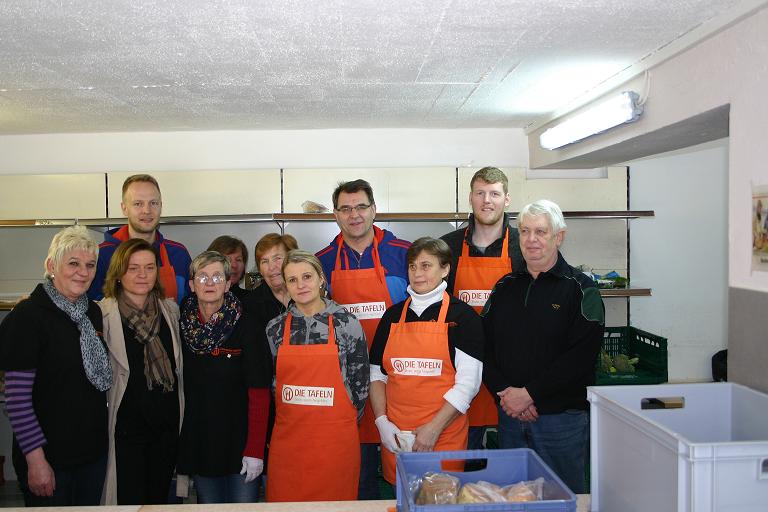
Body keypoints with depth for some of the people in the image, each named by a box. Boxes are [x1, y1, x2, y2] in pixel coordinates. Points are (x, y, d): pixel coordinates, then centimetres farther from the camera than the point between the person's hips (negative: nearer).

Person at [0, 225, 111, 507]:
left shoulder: (93, 312, 5)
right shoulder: (28, 316, -14)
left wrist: (103, 436, 10)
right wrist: (35, 459, -17)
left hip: (94, 451, 6)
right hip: (49, 457, -6)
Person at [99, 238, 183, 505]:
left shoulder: (170, 309, 5)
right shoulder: (103, 313, -11)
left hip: (167, 423, 5)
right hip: (126, 425, -4)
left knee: (159, 498, 16)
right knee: (130, 501, 3)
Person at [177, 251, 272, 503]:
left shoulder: (246, 325, -12)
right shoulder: (183, 324, 1)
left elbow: (259, 392, -13)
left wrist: (255, 450, -16)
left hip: (240, 442, -3)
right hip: (198, 442, 4)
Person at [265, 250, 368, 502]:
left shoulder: (346, 323, -3)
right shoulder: (276, 328, 4)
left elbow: (361, 381, 4)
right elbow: (268, 383, 13)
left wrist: (342, 424, 8)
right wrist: (291, 421, 12)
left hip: (336, 440, -2)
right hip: (286, 438, 2)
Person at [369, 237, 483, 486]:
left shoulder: (462, 316, -3)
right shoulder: (393, 315, 9)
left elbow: (468, 382, -9)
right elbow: (376, 374, 13)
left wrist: (434, 428, -14)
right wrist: (381, 421, 0)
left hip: (444, 438, -3)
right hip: (395, 439, 4)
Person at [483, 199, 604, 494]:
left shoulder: (580, 289, -5)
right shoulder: (506, 287, 9)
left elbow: (581, 356, -16)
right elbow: (484, 346, 5)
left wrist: (529, 394, -17)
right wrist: (504, 392, -9)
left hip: (562, 417, -4)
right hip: (510, 414, 4)